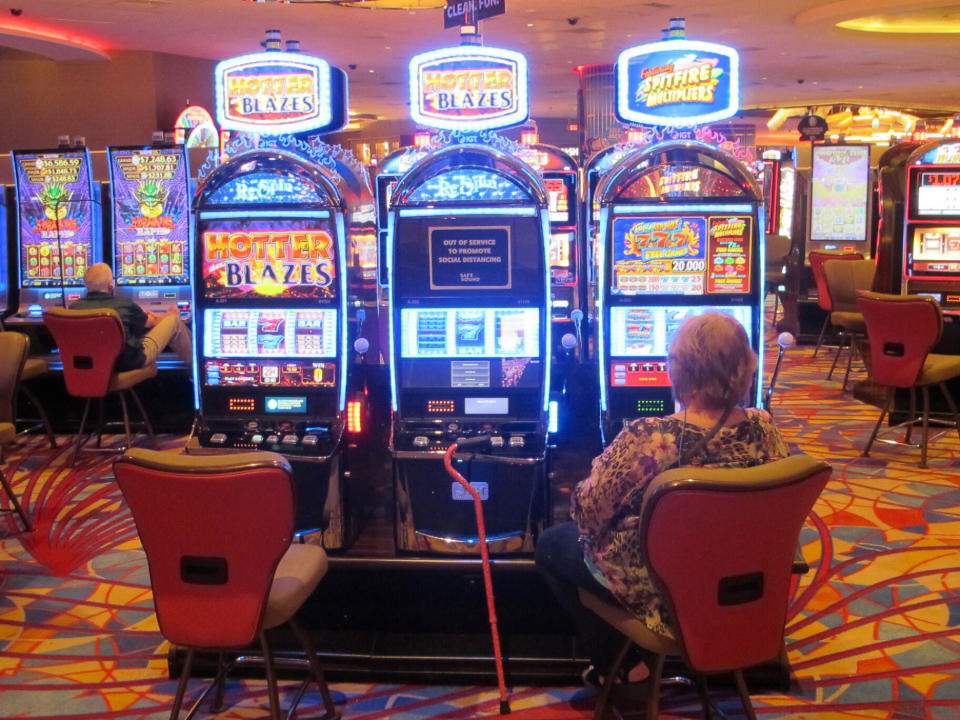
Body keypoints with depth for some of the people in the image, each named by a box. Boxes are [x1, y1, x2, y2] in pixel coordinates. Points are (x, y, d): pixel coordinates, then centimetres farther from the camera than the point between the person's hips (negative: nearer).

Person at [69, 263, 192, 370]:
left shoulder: (75, 307, -8)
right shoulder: (123, 305, -20)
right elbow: (150, 322, 1)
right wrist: (170, 313, 24)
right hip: (130, 362, -6)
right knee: (174, 320, 6)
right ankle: (193, 364, 24)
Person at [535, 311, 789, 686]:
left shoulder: (649, 438, -30)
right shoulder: (762, 427, -15)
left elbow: (588, 511, -18)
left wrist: (602, 466, 2)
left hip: (657, 589, -5)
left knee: (551, 545, 20)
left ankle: (621, 666, 21)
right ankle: (623, 660, 29)